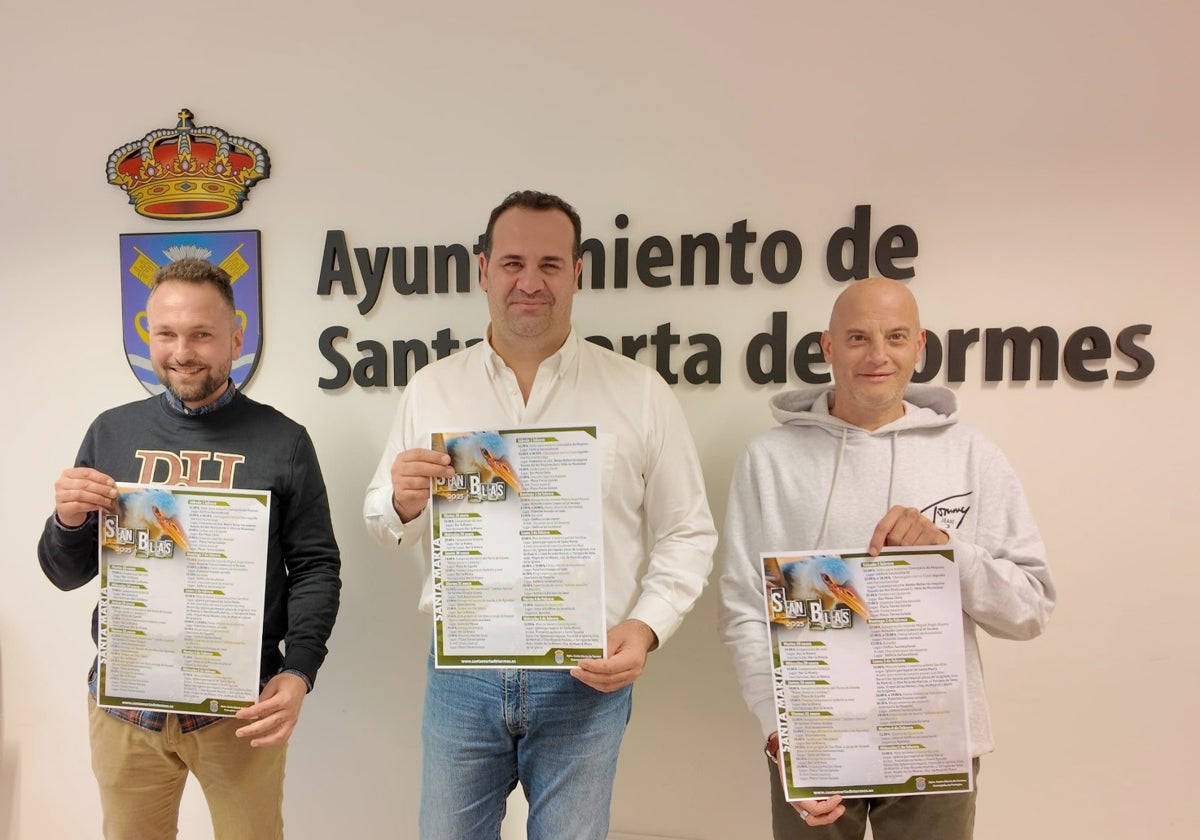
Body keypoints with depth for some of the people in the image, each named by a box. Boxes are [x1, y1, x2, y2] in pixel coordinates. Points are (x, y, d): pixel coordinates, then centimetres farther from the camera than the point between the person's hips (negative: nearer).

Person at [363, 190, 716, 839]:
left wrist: (645, 626, -13)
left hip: (586, 679, -1)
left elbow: (687, 534, 1)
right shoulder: (432, 388, 3)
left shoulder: (640, 393, -3)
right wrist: (403, 502, -13)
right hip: (461, 674, 2)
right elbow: (383, 525, 9)